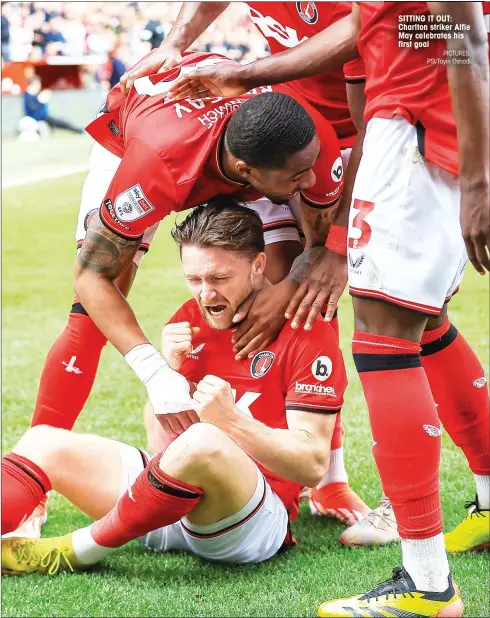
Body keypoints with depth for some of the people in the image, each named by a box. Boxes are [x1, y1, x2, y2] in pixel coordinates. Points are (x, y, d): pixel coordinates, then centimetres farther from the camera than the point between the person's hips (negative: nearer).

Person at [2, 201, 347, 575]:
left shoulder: (306, 329, -8)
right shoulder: (190, 319, 11)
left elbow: (313, 466, -14)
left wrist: (233, 421, -28)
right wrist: (168, 372, -7)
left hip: (260, 519, -7)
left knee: (202, 443, -38)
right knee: (44, 440, 1)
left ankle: (77, 553, -22)